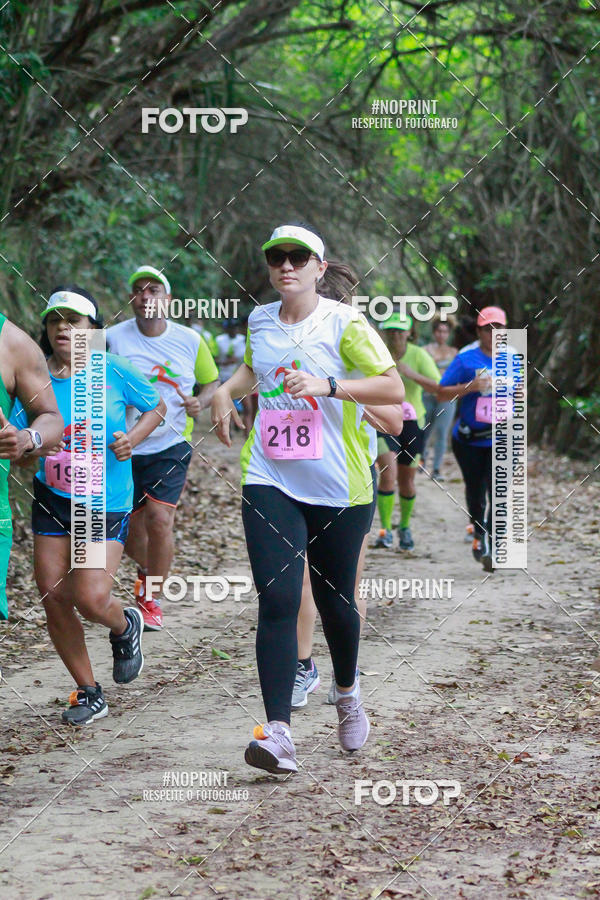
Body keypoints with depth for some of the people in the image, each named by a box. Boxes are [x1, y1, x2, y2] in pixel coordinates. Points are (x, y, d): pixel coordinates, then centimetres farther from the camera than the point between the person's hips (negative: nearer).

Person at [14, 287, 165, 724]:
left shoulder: (114, 371, -6)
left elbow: (155, 406, 9)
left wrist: (133, 438, -8)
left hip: (106, 503, -3)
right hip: (51, 501, 3)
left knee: (90, 598, -16)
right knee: (53, 599, 2)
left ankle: (125, 627, 22)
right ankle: (88, 693, 20)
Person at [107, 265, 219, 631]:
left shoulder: (190, 340, 0)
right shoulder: (113, 339, -4)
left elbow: (212, 382, 14)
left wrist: (201, 402, -8)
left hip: (171, 445, -1)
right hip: (124, 446, 1)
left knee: (159, 517, -17)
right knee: (131, 523, 10)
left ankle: (152, 599, 1)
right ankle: (147, 570, 45)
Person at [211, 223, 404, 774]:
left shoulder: (344, 323, -6)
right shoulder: (259, 321, 9)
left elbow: (394, 388, -12)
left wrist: (329, 386, -23)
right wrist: (228, 390, 12)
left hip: (338, 487, -2)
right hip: (270, 483, 2)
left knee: (334, 600, 11)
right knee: (277, 600, -12)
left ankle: (348, 695, 40)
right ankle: (278, 732, -15)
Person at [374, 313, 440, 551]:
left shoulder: (419, 355, -5)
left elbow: (438, 387, -15)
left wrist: (412, 374, -27)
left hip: (411, 422, 1)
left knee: (407, 481, 9)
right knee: (388, 472, -22)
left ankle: (405, 527, 33)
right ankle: (386, 530, -15)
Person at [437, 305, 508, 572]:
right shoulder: (466, 358, -7)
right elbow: (442, 392, -9)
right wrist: (471, 387, -21)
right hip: (469, 439, -1)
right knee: (475, 491, 13)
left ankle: (491, 549, -11)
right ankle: (479, 534, 38)